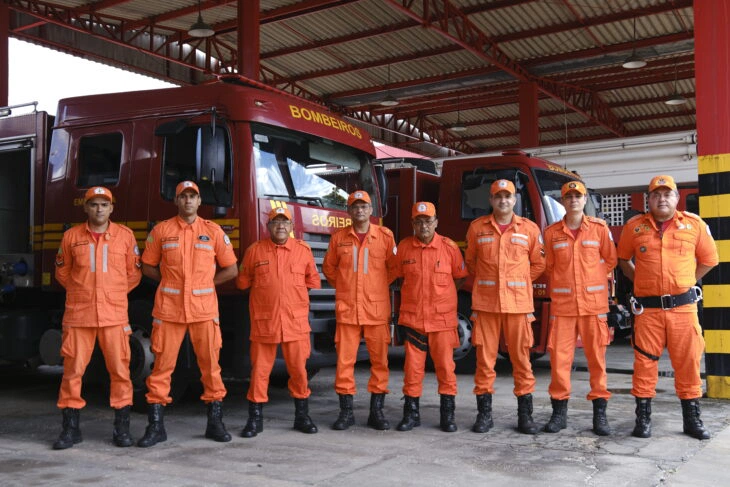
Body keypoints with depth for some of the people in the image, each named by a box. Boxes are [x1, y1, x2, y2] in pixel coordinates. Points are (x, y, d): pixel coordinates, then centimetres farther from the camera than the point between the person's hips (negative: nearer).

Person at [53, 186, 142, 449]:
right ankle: (70, 428, 14)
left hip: (115, 316, 0)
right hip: (78, 314, 1)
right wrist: (82, 292, 12)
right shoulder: (71, 236, 6)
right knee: (73, 370, 2)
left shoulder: (125, 235, 4)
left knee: (120, 370, 1)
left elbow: (134, 273, 11)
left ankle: (121, 428, 11)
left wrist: (114, 294, 10)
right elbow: (62, 272, 16)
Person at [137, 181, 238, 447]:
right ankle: (156, 426, 9)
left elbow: (231, 269, 10)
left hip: (204, 308, 0)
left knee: (210, 364, 3)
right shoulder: (161, 230, 7)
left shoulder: (213, 231, 7)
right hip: (168, 308, 0)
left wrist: (205, 283, 4)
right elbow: (148, 267, 13)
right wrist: (171, 280, 4)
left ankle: (215, 422, 15)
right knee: (162, 365, 0)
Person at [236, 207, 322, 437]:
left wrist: (294, 291, 11)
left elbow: (313, 281, 15)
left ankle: (302, 416, 19)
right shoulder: (254, 250, 4)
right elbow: (242, 281, 11)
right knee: (260, 370, 3)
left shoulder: (303, 250, 7)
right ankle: (255, 418, 14)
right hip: (264, 321, -1)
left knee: (299, 369, 5)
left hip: (296, 322, 1)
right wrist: (265, 288, 12)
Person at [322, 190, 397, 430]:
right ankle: (346, 411, 11)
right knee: (344, 360, 1)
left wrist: (380, 285, 8)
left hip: (377, 309, 0)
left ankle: (377, 411, 14)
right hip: (347, 309, 1)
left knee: (379, 360, 4)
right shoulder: (339, 238, 5)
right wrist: (343, 285, 11)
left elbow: (394, 267, 11)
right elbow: (328, 267, 17)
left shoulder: (385, 236, 2)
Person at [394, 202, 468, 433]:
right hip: (412, 317, 1)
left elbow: (460, 277, 9)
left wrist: (442, 294, 5)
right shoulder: (404, 247, 1)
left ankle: (448, 414, 17)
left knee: (445, 366, 5)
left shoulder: (449, 247, -3)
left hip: (443, 318, -1)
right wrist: (416, 294, 8)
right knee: (413, 366, 5)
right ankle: (411, 413, 17)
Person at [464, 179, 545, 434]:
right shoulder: (477, 227, 7)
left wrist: (518, 283, 10)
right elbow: (470, 261, 18)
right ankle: (484, 413, 12)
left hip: (518, 304, 0)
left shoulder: (529, 229, 6)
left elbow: (538, 263, 13)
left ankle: (525, 415, 12)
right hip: (485, 303, 0)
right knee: (485, 358, 2)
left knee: (521, 359, 3)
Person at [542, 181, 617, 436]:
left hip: (593, 302, -1)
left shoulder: (599, 228, 3)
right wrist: (562, 284, 10)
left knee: (597, 357, 1)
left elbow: (610, 260, 10)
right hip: (562, 303, 1)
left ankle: (600, 413, 10)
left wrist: (592, 280, 10)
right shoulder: (552, 232, 6)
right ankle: (559, 412, 10)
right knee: (559, 357, 0)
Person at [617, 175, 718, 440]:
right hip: (648, 308, 0)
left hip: (683, 306, 0)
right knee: (644, 362, 2)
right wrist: (639, 280, 7)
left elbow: (709, 259, 12)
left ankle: (692, 418, 18)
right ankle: (643, 417, 13)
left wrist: (685, 283, 7)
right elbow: (622, 258, 17)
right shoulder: (634, 226, 5)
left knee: (688, 362, 5)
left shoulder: (694, 224, 4)